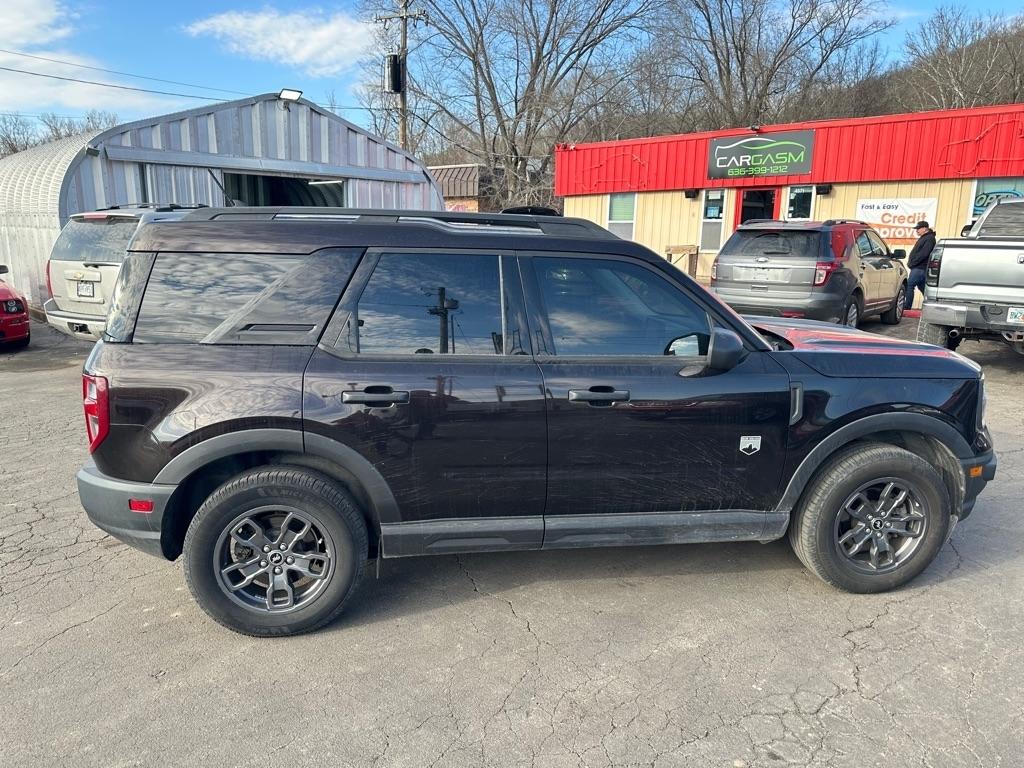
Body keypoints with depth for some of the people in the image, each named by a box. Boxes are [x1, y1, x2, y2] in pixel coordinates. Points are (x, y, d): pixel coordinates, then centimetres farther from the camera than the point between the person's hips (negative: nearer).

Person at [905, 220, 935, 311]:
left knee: (909, 285, -14)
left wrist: (912, 263, -18)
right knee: (922, 287, 14)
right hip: (918, 268, 10)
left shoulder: (929, 239, -12)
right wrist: (911, 262, 10)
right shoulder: (923, 238, 20)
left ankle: (906, 306, -15)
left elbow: (923, 254, -22)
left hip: (920, 268, -10)